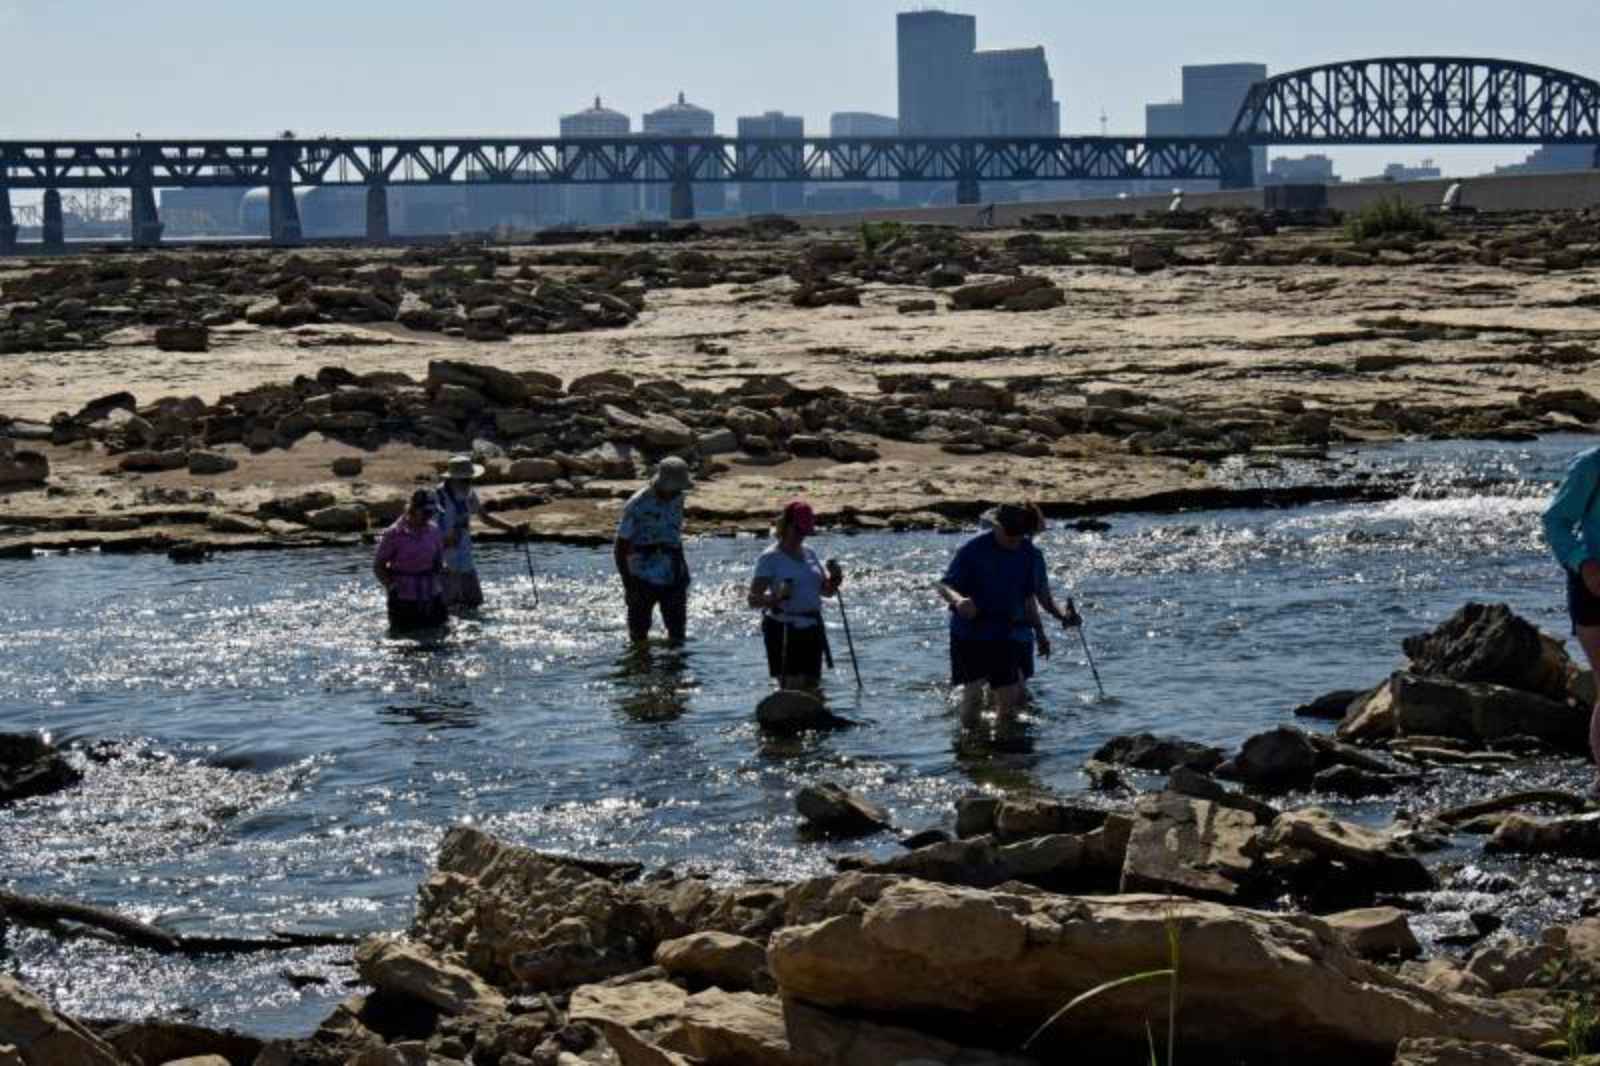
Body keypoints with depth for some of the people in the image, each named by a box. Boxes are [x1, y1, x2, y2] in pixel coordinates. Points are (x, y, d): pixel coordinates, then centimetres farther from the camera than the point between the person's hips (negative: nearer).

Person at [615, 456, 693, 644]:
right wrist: (628, 586, -14)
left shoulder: (677, 500, 2)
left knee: (678, 635, 3)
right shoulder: (637, 505, -16)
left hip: (672, 579, 5)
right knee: (639, 636, 4)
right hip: (643, 581, -5)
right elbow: (620, 549, -11)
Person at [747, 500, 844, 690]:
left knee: (812, 687, 7)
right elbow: (752, 599, -11)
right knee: (792, 689, -14)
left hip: (812, 628, 7)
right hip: (784, 629, -7)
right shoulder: (770, 558, -6)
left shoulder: (809, 554, 14)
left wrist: (835, 577, -1)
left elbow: (826, 590, 21)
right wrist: (776, 597, -30)